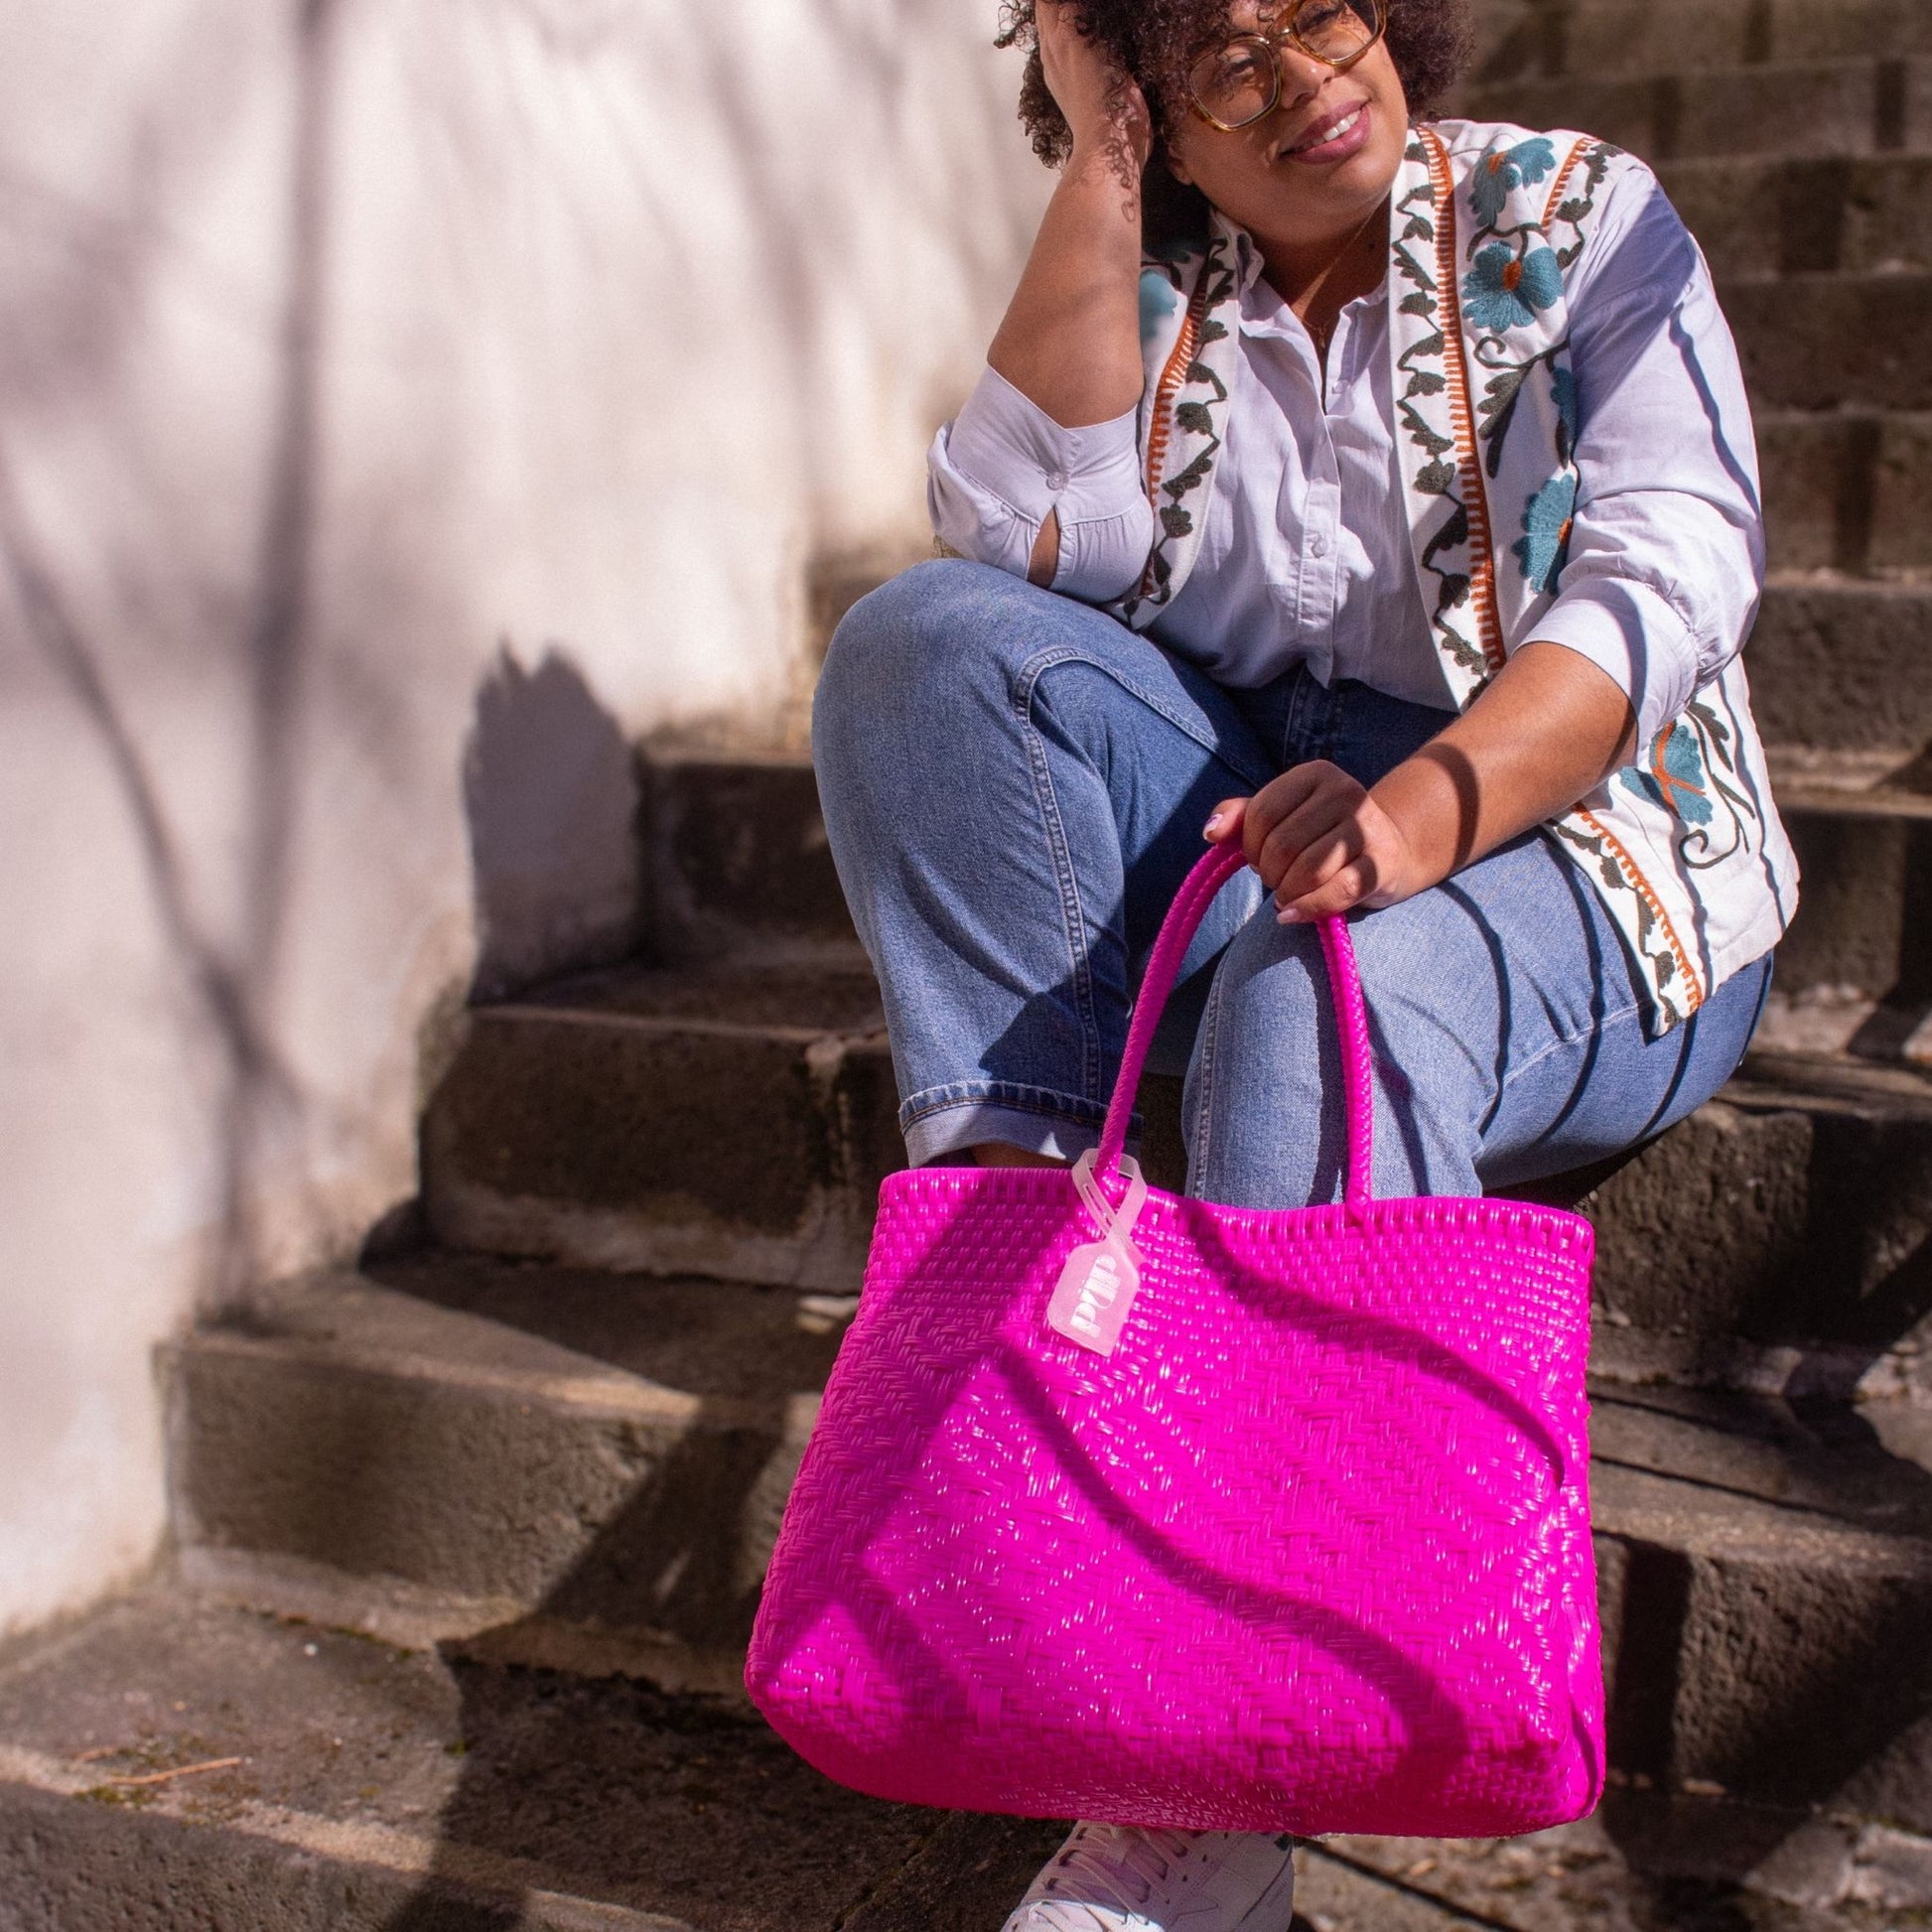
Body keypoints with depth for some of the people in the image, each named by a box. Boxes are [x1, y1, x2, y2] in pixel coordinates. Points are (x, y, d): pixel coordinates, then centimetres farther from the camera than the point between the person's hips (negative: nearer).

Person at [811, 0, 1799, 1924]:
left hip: (1575, 843, -3)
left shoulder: (1578, 218, 1)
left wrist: (1419, 808, -32)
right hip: (1242, 823, 4)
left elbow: (1672, 574, -14)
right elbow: (1022, 533, -10)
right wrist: (1094, 167, -10)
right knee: (930, 636, -17)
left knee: (1332, 997, -38)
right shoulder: (1152, 294, 9)